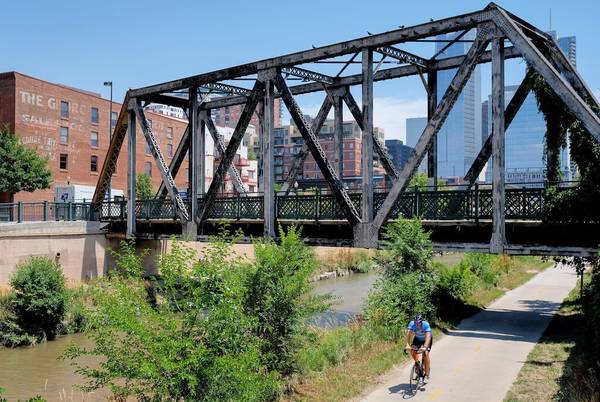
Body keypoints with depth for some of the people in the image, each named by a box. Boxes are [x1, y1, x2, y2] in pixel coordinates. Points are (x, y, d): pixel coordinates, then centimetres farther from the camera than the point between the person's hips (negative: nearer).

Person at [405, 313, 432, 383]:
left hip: (427, 339, -3)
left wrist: (425, 347, -58)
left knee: (425, 353, -21)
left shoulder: (426, 325, -37)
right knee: (412, 350, -20)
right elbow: (408, 334, -38)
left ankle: (427, 375, -11)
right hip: (417, 339, 3)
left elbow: (428, 337, -45)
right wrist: (408, 345, -52)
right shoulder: (412, 324, -30)